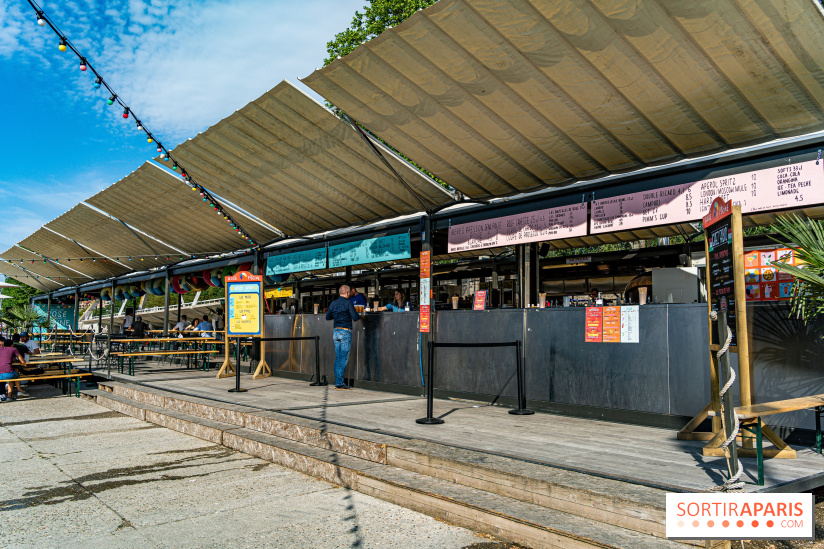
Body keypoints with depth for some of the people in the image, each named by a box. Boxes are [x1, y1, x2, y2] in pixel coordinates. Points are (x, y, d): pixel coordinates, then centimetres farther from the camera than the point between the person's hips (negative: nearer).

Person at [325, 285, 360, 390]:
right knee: (344, 358, -4)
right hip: (345, 331, -6)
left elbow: (328, 317, 17)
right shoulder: (348, 303, -9)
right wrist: (359, 316, 9)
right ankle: (339, 383, -5)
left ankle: (337, 382, 12)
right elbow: (355, 317, -12)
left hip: (336, 331, 6)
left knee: (338, 358, 11)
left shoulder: (333, 303, 10)